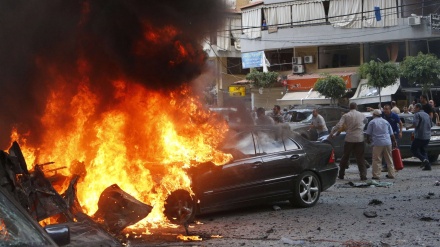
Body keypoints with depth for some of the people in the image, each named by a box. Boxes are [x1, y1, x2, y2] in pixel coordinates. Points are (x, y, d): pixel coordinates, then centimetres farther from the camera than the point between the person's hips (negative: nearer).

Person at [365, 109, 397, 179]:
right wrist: (394, 142, 25)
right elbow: (391, 134, 16)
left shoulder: (372, 122, 2)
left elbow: (368, 134, 2)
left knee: (377, 160, 0)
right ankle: (391, 174, 16)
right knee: (389, 159, 12)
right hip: (387, 143, 4)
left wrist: (368, 140, 21)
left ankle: (376, 175, -3)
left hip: (377, 143, -4)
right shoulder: (386, 122, 14)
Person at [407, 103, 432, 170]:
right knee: (422, 149, 18)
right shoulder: (427, 115, 16)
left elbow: (415, 124, -21)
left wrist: (408, 127, -4)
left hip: (419, 136, -8)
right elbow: (431, 124, 22)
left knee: (413, 149, 3)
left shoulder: (417, 114, -9)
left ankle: (424, 160, -18)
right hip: (427, 136, 8)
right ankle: (427, 165, 6)